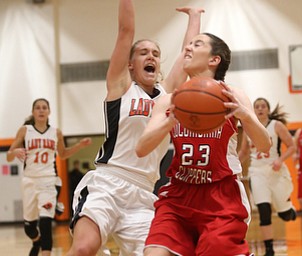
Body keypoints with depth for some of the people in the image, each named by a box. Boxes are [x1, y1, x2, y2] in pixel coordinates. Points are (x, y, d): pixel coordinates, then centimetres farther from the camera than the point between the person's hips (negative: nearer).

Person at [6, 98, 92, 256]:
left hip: (48, 182, -1)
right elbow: (9, 157, 1)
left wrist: (80, 145, 9)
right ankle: (37, 243, 43)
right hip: (30, 181, 1)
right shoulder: (24, 130, 1)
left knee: (45, 222, -18)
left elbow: (62, 154, 23)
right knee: (29, 226, 11)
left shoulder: (56, 133, 6)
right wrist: (16, 152, -22)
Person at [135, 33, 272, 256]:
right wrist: (171, 121, -26)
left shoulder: (232, 97, -1)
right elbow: (141, 150, -7)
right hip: (178, 196, 2)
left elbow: (265, 146, -9)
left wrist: (246, 115, -30)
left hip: (222, 197, -2)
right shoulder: (170, 102, 4)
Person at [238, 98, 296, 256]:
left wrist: (280, 160, -20)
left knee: (285, 215, 6)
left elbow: (291, 146, -4)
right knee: (264, 212, -14)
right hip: (257, 173, 2)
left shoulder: (276, 125, -3)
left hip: (277, 172, -1)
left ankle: (288, 204, 45)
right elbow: (244, 152, 19)